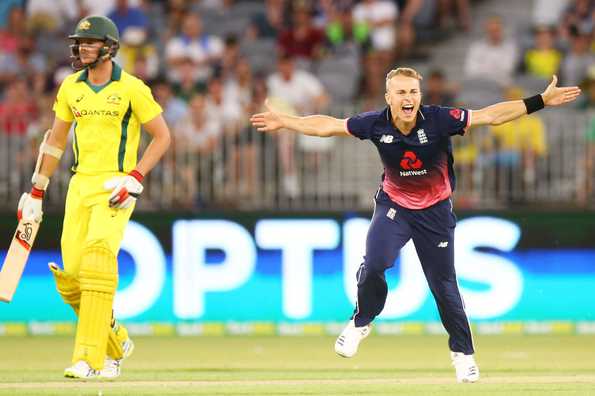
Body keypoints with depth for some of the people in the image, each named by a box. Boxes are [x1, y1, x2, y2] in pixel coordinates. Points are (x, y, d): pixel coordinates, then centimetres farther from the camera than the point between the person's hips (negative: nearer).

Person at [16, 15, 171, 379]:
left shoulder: (131, 89, -6)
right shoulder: (71, 87, 9)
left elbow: (163, 136, -2)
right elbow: (56, 140, 18)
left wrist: (136, 177, -13)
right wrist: (37, 192, 17)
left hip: (116, 188, -5)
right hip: (81, 184, 5)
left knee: (97, 258, -22)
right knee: (71, 277, -2)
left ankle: (89, 359, -21)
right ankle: (116, 343, 21)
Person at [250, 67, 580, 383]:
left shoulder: (439, 120, -24)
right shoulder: (376, 124, -18)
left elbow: (491, 116, -25)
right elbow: (327, 126, -6)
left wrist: (540, 102, -32)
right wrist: (283, 122, -3)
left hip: (435, 210, -1)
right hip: (394, 205, 1)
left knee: (443, 284, 1)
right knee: (374, 264, -22)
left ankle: (462, 351, 21)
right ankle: (361, 322, 5)